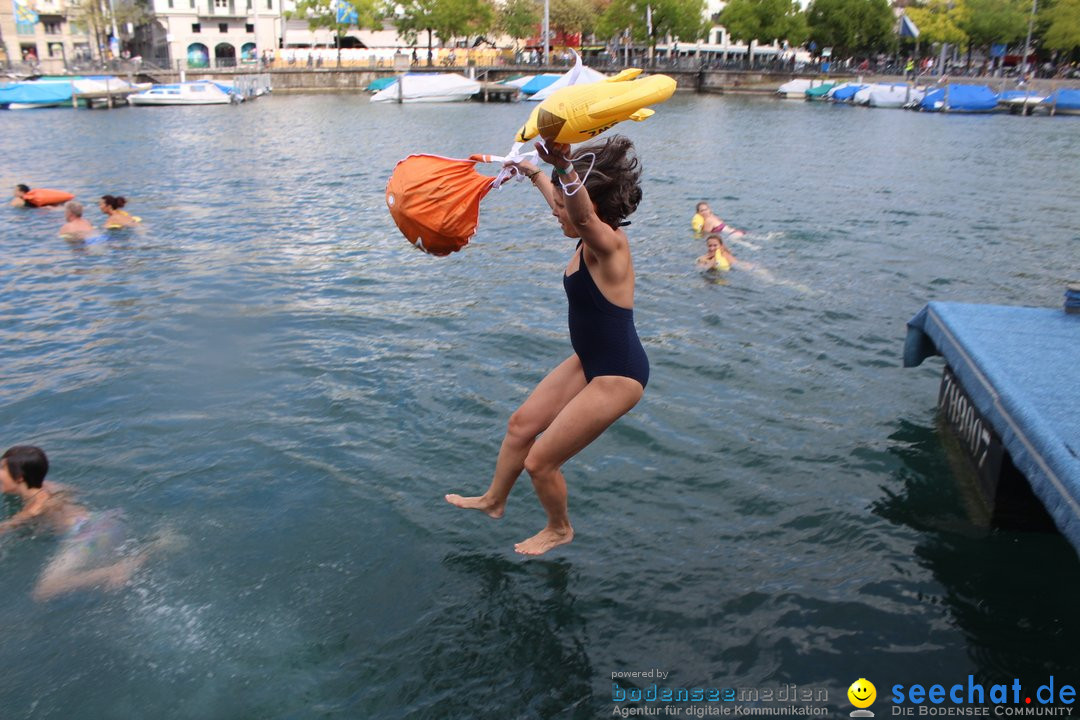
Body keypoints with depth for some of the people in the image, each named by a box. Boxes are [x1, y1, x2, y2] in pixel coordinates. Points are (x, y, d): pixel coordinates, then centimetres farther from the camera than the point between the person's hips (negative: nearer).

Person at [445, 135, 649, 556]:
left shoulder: (608, 244, -25)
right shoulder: (592, 239, 1)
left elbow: (582, 214, -50)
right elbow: (561, 201, 23)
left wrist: (566, 168, -68)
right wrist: (534, 174, 35)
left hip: (617, 376, -10)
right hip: (589, 362, 10)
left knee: (540, 461, 2)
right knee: (521, 424, 20)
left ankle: (559, 530, 31)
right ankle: (493, 500, 44)